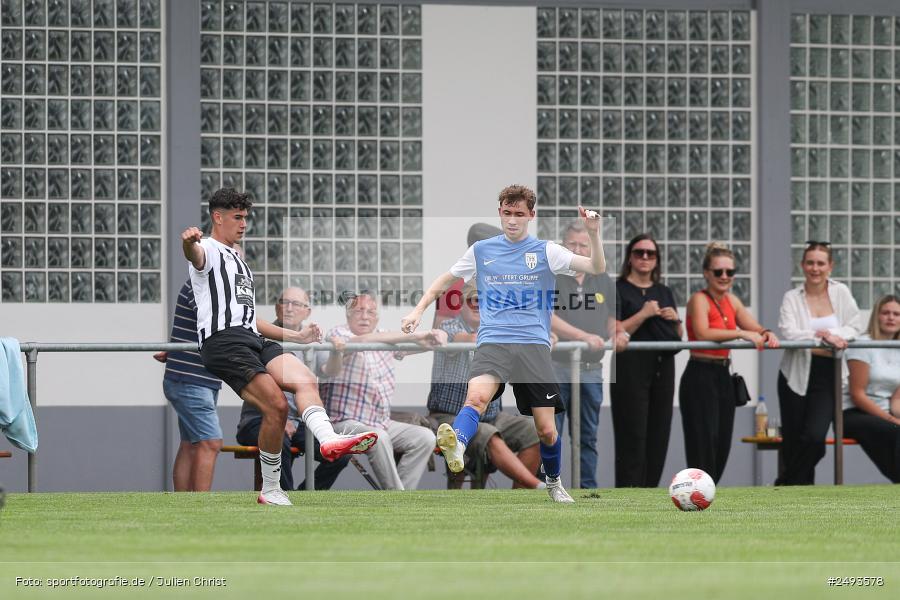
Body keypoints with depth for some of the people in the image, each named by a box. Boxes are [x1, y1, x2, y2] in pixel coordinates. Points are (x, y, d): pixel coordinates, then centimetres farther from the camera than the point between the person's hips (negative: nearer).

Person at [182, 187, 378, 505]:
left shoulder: (239, 262, 34)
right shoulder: (209, 250, 6)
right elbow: (195, 254, -21)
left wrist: (295, 336, 36)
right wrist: (189, 242, -47)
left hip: (253, 338, 8)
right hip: (222, 340, -8)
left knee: (305, 380, -18)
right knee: (277, 406, -20)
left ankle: (329, 439, -42)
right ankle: (270, 490, -9)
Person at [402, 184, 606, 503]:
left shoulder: (546, 251, 7)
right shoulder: (481, 250, 13)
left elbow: (597, 268, -3)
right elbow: (445, 280, 26)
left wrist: (593, 234, -19)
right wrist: (418, 310, 15)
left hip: (534, 345, 0)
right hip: (492, 342, 0)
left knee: (546, 429, -1)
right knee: (477, 396, -32)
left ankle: (554, 482, 26)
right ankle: (455, 448, -57)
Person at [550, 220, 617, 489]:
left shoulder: (604, 283, 12)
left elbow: (612, 323, 16)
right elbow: (547, 318, -15)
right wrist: (585, 336, -24)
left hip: (591, 370, 4)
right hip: (555, 369, -4)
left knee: (587, 437, 10)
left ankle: (588, 490, 15)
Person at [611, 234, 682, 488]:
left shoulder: (665, 293, 18)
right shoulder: (619, 290, 0)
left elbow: (678, 336, 21)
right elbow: (614, 332, -11)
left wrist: (675, 319, 1)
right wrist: (644, 314, -17)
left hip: (663, 369, 6)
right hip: (631, 369, -6)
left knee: (658, 437, 4)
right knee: (632, 437, -10)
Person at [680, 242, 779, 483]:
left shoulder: (731, 300, 12)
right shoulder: (699, 300, -12)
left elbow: (755, 328, 13)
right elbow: (703, 332, -29)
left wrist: (767, 335, -10)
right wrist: (741, 333, -35)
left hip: (722, 377, 8)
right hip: (700, 377, -8)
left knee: (721, 448, 10)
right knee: (703, 447, -10)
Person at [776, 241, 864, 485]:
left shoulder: (840, 292, 5)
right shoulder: (792, 298, -1)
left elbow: (856, 325, -1)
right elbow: (789, 333, -15)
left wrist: (831, 335, -17)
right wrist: (825, 338, -22)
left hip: (828, 377, 1)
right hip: (798, 376, -1)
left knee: (815, 437, -14)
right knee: (792, 444, 1)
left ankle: (783, 487, 4)